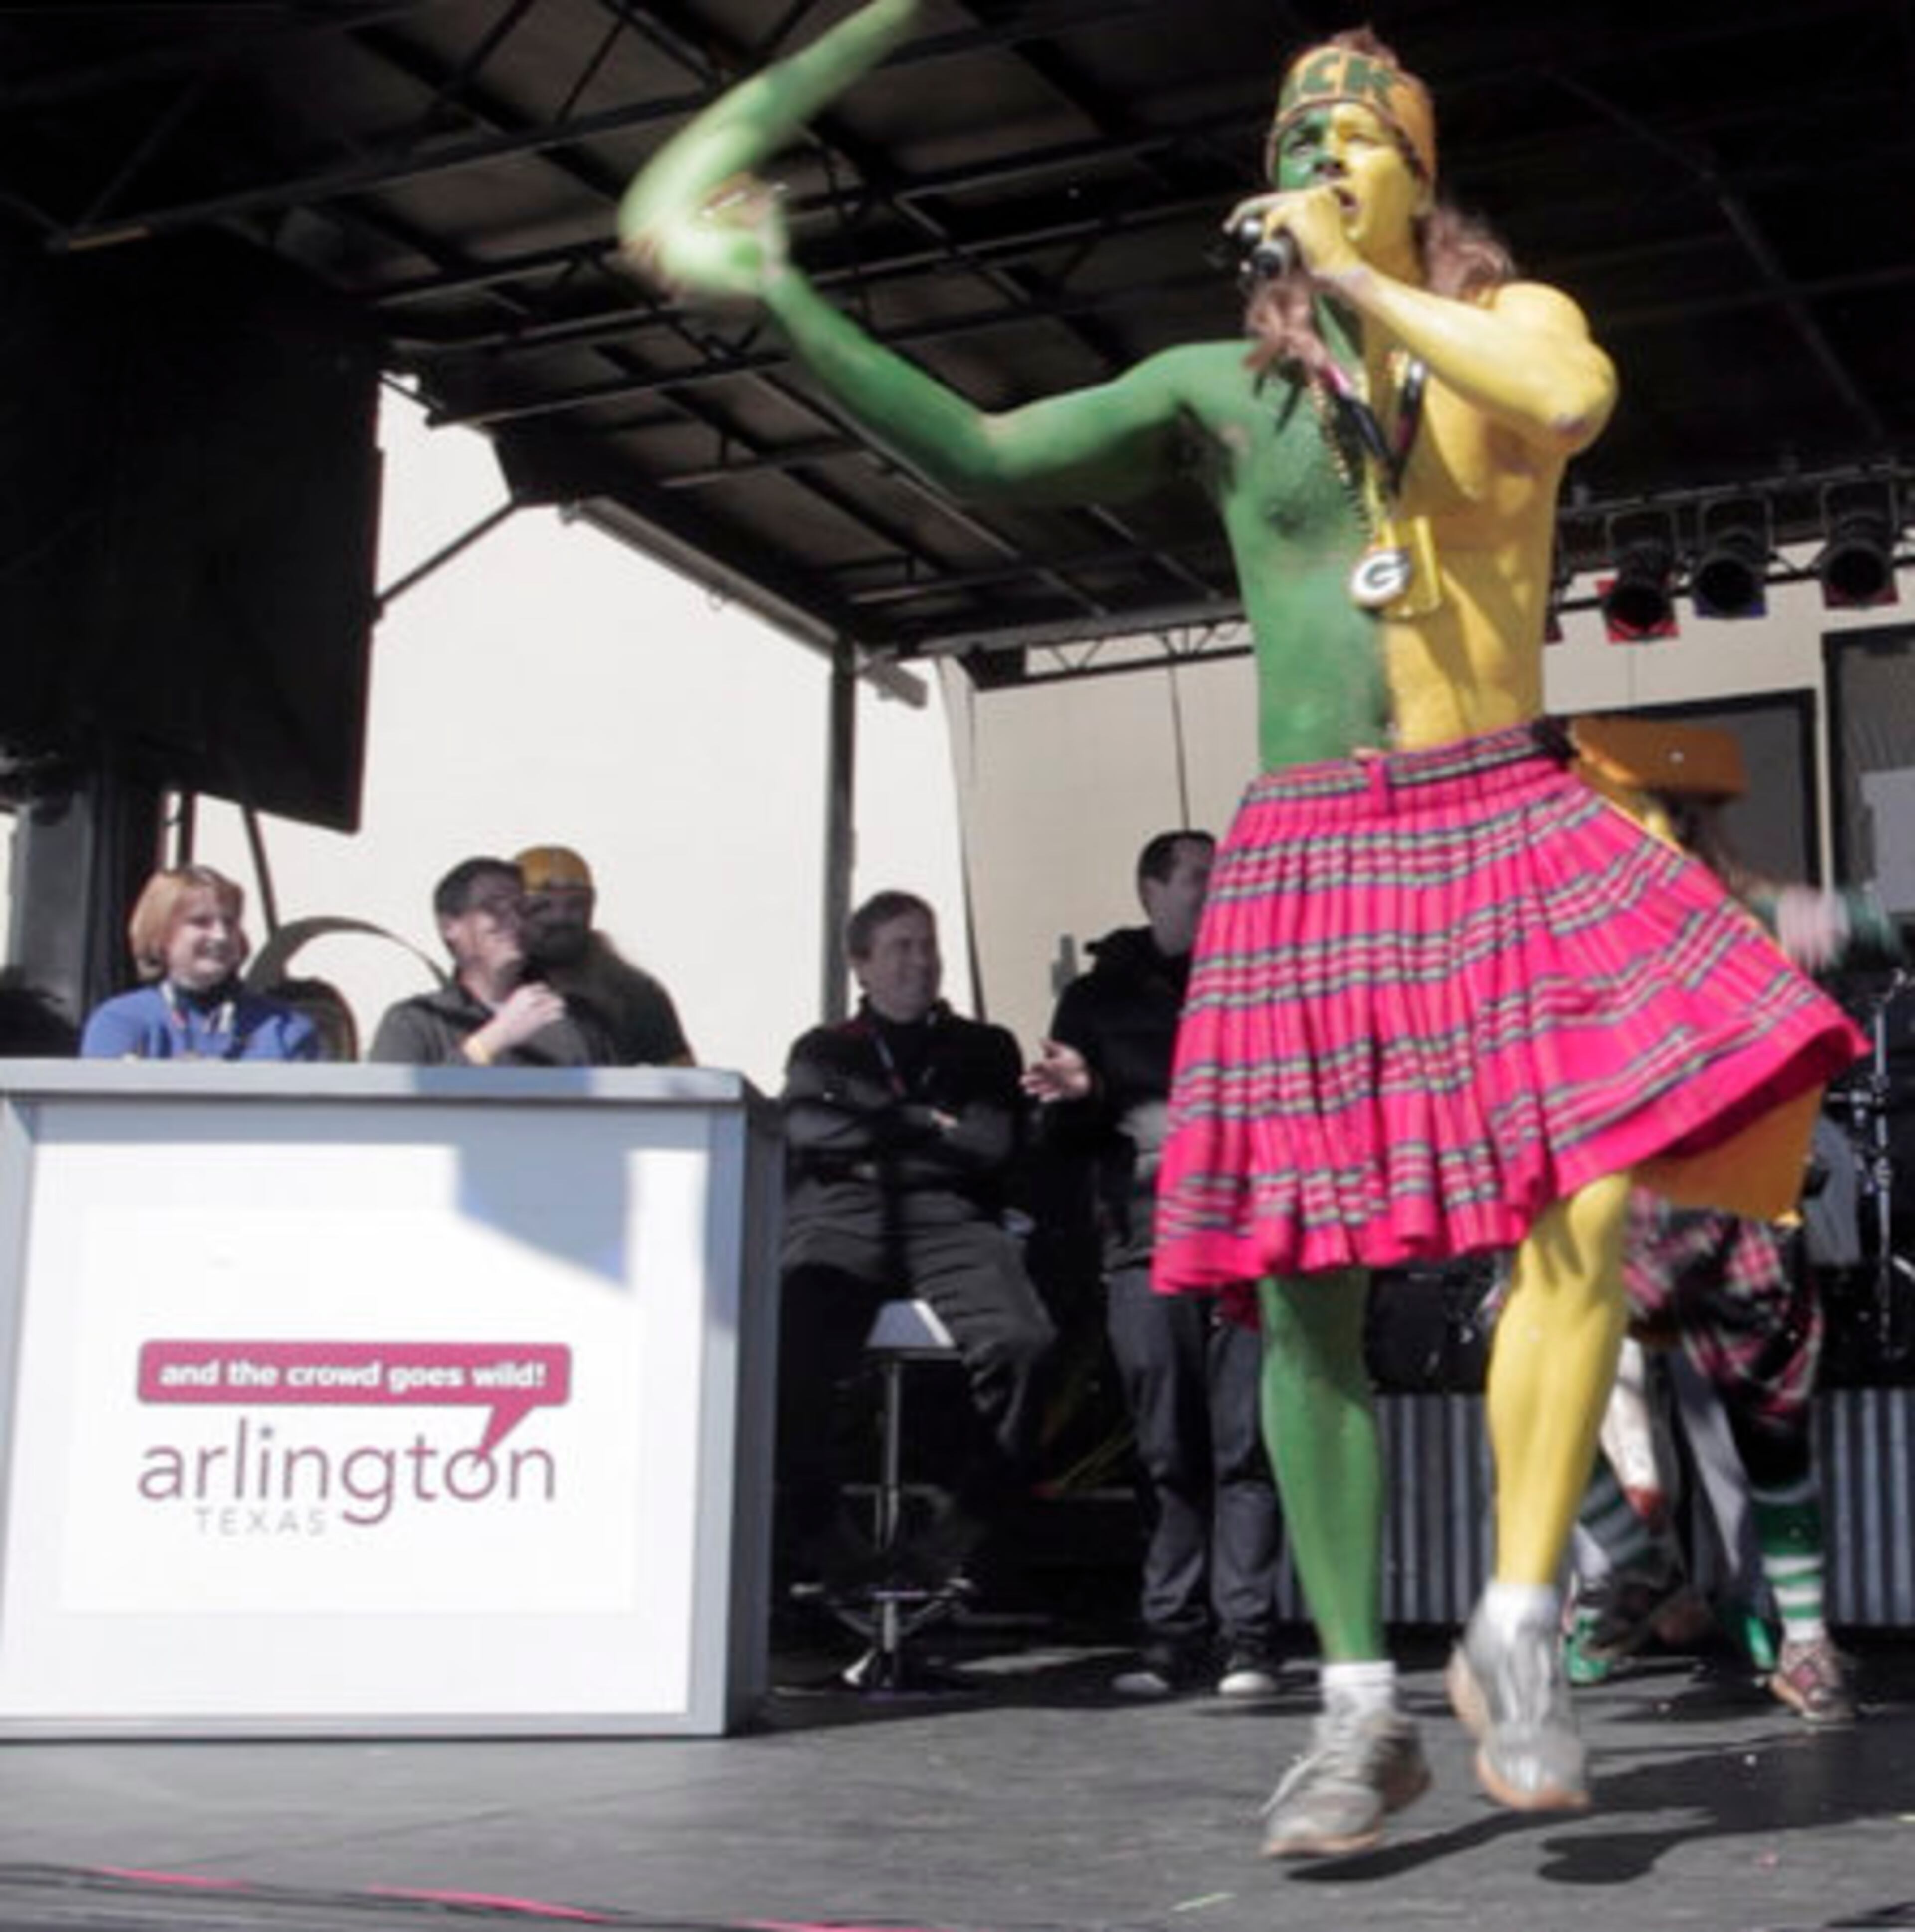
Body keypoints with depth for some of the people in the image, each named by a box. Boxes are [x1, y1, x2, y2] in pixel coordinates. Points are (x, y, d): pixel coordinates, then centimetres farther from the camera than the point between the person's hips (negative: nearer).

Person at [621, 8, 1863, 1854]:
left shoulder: (1510, 319, 9)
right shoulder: (1221, 387, 12)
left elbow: (1572, 402, -15)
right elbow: (983, 457, 6)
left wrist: (1355, 282, -11)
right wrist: (785, 300, 0)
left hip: (1511, 832, -1)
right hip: (1308, 854, 1)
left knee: (1587, 1217, -19)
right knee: (1305, 1291, -3)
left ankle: (1516, 1638, -3)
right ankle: (1360, 1711, 9)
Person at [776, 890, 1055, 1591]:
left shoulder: (984, 1048, 30)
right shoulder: (823, 1051, 29)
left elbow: (994, 1144, 11)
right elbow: (804, 1128, 7)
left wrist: (876, 1140, 10)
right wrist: (928, 1127, 9)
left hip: (952, 1222, 0)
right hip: (840, 1224, 0)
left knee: (1022, 1341, -33)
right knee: (792, 1348, -33)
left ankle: (974, 1517, -16)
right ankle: (818, 1522, -13)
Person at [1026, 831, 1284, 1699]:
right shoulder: (1098, 996, 19)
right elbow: (1073, 1135, 15)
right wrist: (1079, 1094, -6)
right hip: (1148, 1237, 0)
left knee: (1244, 1444, -6)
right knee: (1167, 1453, -1)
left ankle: (1247, 1638, -5)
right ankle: (1172, 1641, 3)